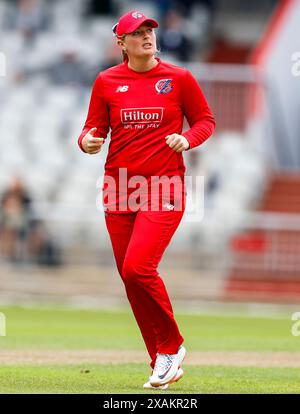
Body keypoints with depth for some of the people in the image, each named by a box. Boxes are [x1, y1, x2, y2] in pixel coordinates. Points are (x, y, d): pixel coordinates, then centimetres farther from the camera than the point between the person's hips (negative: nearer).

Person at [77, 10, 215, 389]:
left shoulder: (179, 79, 1)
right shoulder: (106, 82, 6)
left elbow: (206, 120, 9)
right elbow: (93, 130, 10)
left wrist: (188, 139, -11)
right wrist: (87, 141, -13)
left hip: (164, 190, -4)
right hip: (120, 188, 4)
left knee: (138, 268, -20)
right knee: (131, 278, 4)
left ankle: (171, 347, 0)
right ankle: (163, 364, 17)